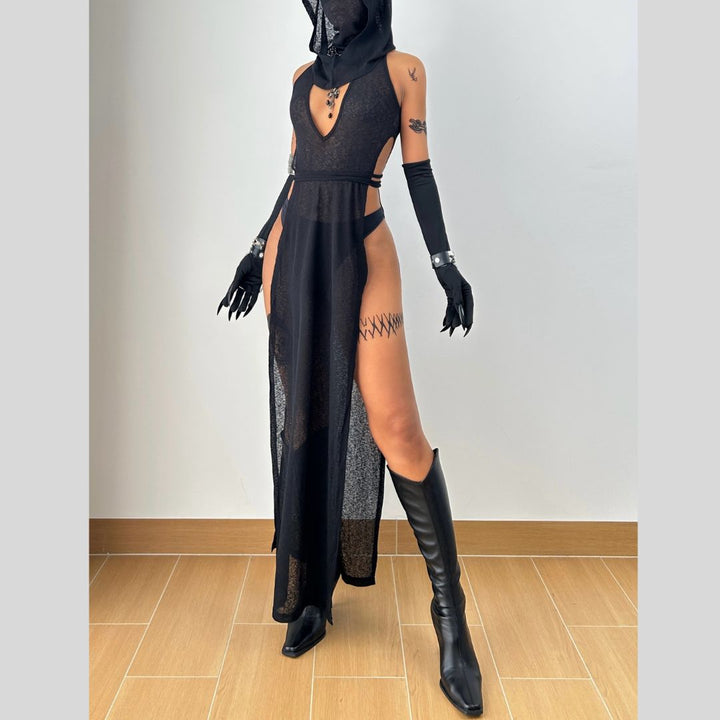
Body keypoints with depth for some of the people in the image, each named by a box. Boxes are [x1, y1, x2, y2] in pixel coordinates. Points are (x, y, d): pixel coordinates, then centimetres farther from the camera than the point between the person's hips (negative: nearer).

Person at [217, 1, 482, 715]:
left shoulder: (402, 68, 5)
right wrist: (259, 251, 17)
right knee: (304, 418, 5)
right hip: (292, 253, 5)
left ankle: (450, 610, 1)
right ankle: (311, 591, 18)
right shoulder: (304, 78, 17)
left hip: (361, 256, -4)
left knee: (395, 427, -13)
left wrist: (445, 264, -5)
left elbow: (418, 171, 3)